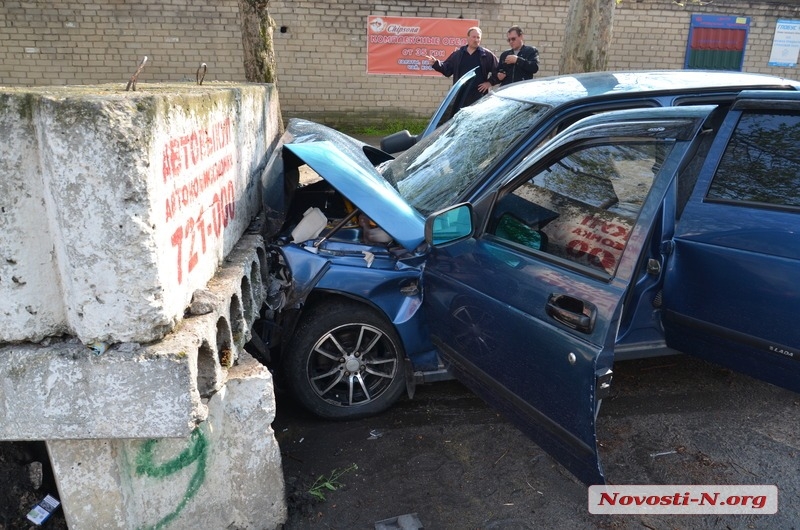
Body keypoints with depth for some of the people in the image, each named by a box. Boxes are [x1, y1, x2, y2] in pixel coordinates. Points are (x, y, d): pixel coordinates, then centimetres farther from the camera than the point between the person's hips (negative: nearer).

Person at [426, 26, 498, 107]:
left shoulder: (487, 55, 3)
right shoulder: (457, 54, 10)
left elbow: (497, 71, 4)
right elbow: (446, 69, 11)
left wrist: (490, 82, -6)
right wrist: (436, 63, -3)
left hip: (479, 96, -2)